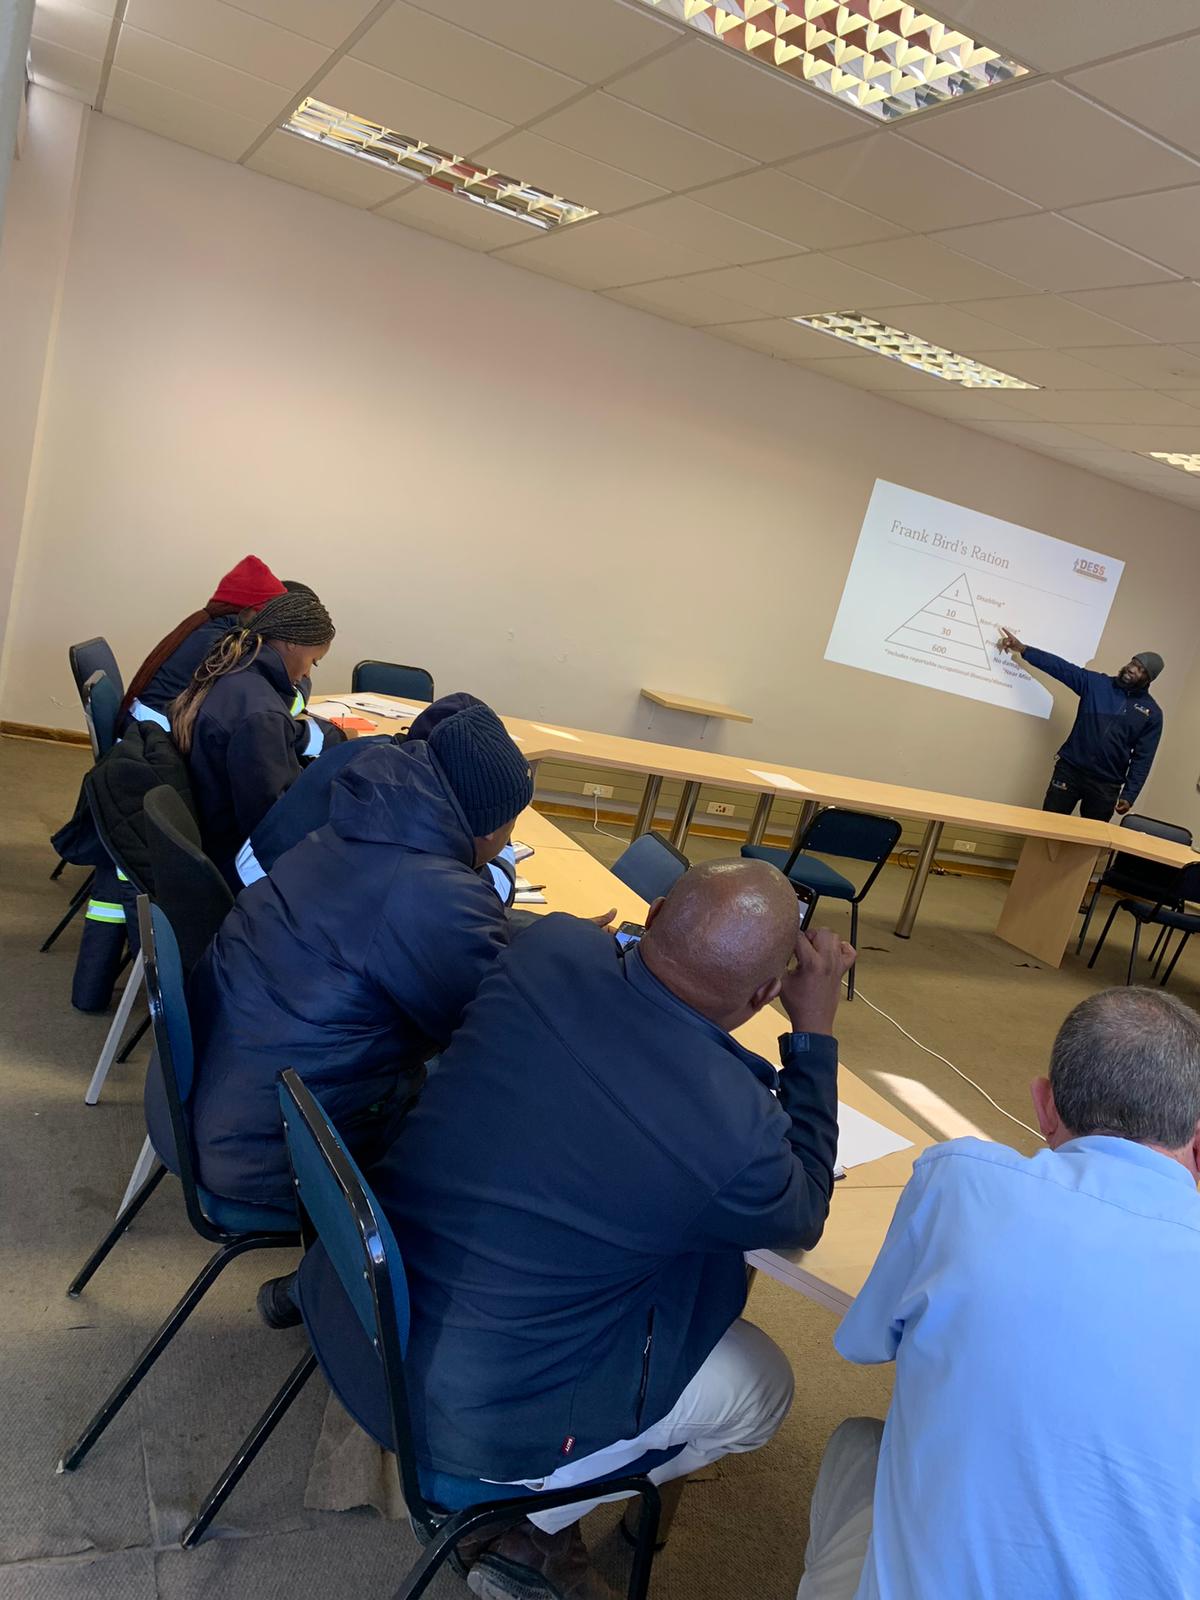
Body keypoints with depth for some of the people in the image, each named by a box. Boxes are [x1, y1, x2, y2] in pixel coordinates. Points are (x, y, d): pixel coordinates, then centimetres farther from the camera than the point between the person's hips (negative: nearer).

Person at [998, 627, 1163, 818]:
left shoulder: (1152, 713, 2)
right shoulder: (1096, 683, 3)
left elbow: (1143, 758, 0)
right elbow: (1060, 667, -5)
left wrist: (1129, 795, -7)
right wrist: (1022, 649, -14)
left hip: (1106, 785, 0)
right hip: (1069, 770, 0)